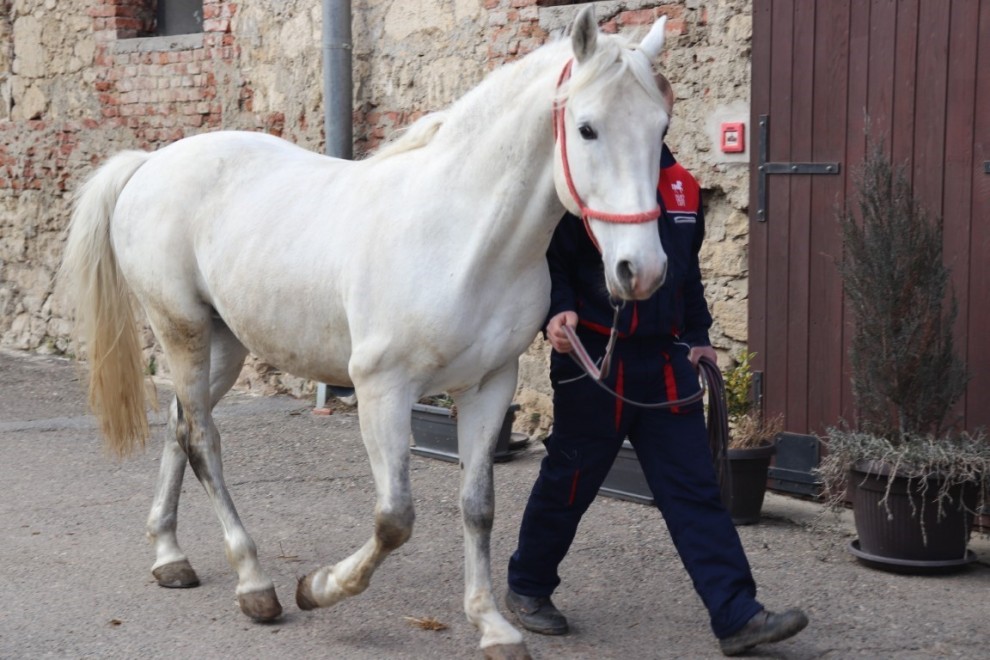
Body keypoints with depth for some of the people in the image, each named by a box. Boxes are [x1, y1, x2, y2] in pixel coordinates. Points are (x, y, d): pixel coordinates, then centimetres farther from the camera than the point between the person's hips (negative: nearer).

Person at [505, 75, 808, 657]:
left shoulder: (681, 186, 9)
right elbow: (551, 261, -9)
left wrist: (698, 337, 14)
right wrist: (558, 313, -26)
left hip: (665, 362, 5)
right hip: (593, 362, -5)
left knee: (695, 488, 1)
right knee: (570, 481, 9)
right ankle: (528, 587, 30)